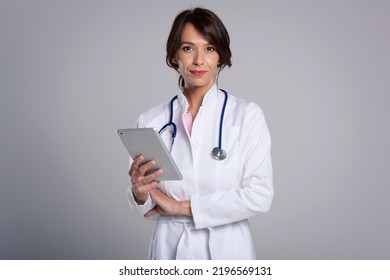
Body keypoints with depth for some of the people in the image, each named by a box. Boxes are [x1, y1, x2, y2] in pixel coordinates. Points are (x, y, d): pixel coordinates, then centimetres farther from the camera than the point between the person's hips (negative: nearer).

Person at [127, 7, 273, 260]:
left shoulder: (247, 115, -10)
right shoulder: (151, 121, -4)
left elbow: (260, 196, -16)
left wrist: (182, 207, -15)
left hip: (226, 249, -1)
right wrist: (140, 193, -21)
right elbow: (150, 208, 1)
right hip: (170, 249, 2)